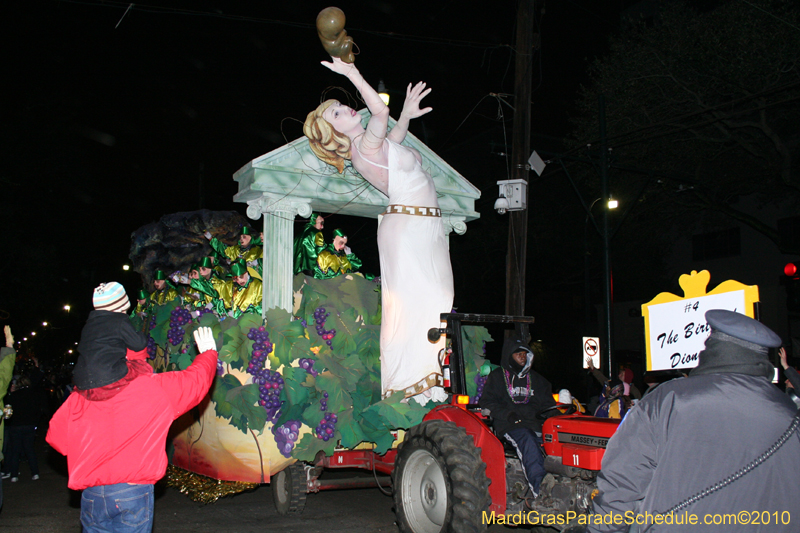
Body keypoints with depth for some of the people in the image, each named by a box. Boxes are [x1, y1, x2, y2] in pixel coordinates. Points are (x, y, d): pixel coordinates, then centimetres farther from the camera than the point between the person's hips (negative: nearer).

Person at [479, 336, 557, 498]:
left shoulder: (535, 378, 27)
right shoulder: (496, 377, 14)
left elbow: (547, 402, 27)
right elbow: (486, 402, 4)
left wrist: (554, 414, 4)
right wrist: (507, 414, -12)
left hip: (535, 422, 4)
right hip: (508, 424, -4)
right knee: (528, 443, -35)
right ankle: (540, 491, -41)